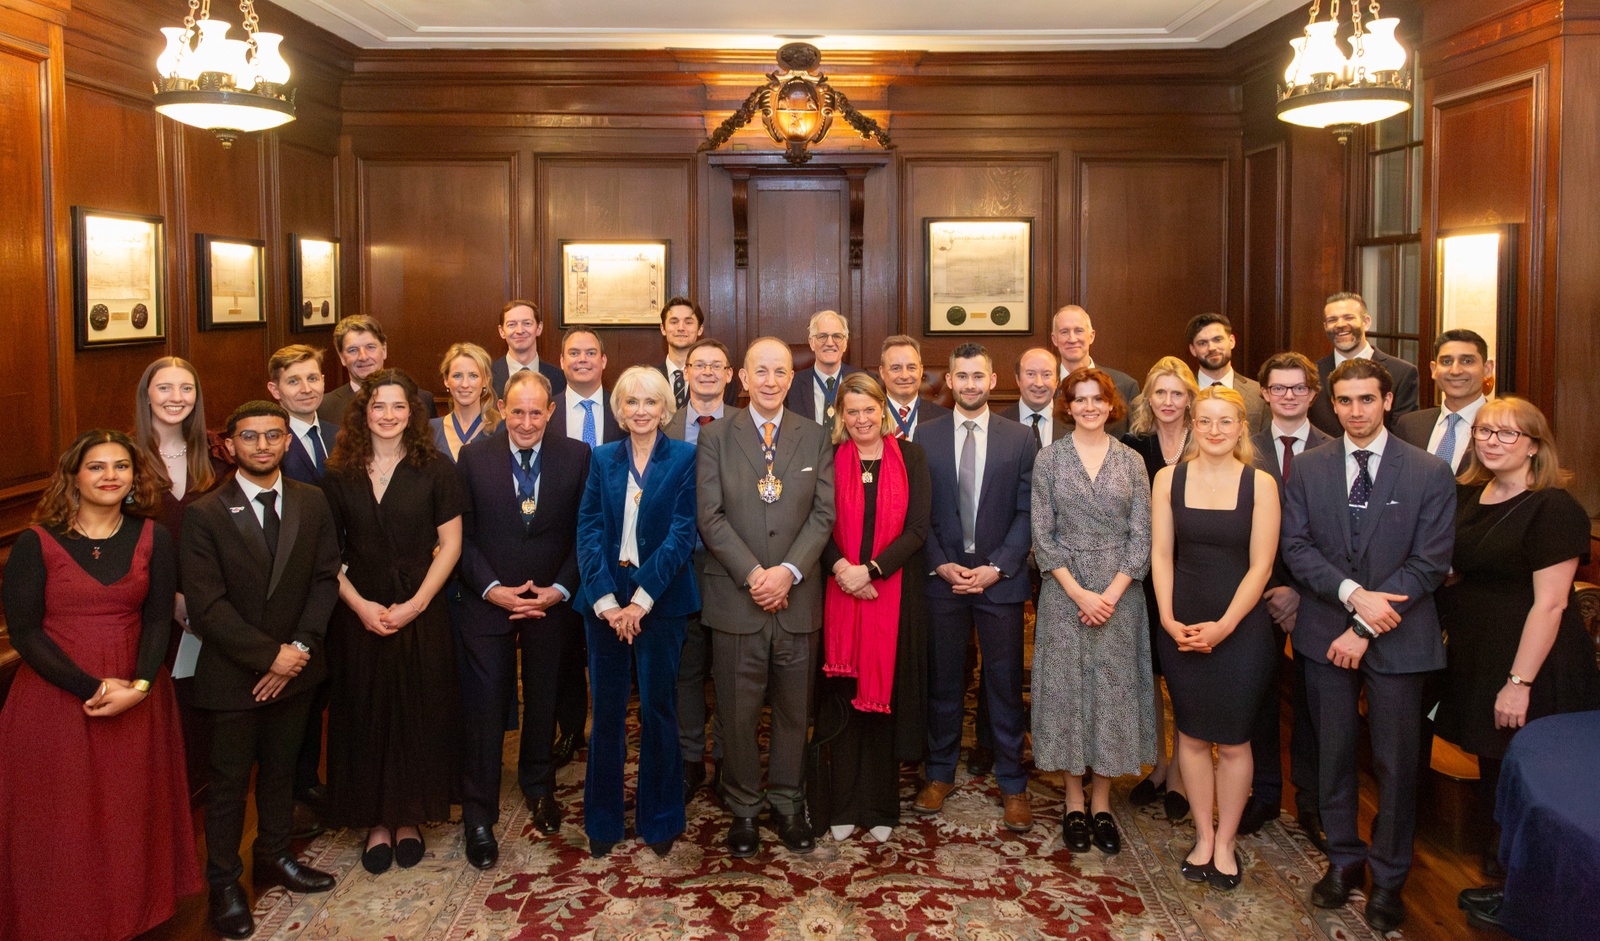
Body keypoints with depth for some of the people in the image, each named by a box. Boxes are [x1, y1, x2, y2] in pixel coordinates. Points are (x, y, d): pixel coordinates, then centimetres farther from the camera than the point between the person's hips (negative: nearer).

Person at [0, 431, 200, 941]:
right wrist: (93, 688, -15)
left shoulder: (152, 538, 2)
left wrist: (140, 685, -15)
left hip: (137, 700, 2)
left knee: (132, 815, 12)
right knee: (63, 820, 7)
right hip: (55, 698, -2)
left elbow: (158, 619, 1)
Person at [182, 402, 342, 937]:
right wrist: (270, 654, -17)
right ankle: (224, 882, 24)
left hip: (296, 667, 4)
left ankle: (275, 857, 36)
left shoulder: (313, 503, 1)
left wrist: (300, 647, -11)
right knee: (229, 780, 8)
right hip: (233, 673, -3)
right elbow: (208, 606, -15)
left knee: (281, 768, 18)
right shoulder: (205, 515, -11)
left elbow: (325, 579, 0)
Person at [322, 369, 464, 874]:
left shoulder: (434, 470, -1)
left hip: (421, 613, -1)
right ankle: (375, 822, 20)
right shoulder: (340, 475, 3)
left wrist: (415, 604, -11)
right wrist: (359, 604, -10)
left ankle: (409, 819, 21)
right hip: (358, 614, 1)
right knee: (365, 715, 6)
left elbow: (450, 544, -3)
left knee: (418, 715, 5)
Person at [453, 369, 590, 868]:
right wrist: (491, 588, -15)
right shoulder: (474, 457, -5)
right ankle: (479, 816, 13)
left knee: (543, 700, 18)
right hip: (488, 602, -1)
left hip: (552, 601, 1)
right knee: (485, 706, 0)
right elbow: (463, 536, -4)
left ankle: (539, 787, 40)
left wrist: (559, 589, -13)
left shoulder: (576, 457, -5)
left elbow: (584, 534, -3)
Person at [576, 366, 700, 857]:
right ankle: (603, 821, 22)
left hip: (660, 600, -2)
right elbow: (588, 532, 0)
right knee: (607, 710, 8)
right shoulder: (602, 459, 8)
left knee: (658, 709, 5)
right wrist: (605, 600, -12)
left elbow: (682, 535, -8)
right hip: (605, 600, 2)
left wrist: (641, 600, -14)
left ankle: (659, 819, 20)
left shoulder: (685, 459, 0)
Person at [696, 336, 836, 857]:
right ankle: (743, 809, 21)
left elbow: (823, 513, 1)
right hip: (734, 597, -1)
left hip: (796, 595, 2)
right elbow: (710, 517, -4)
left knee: (794, 708, 10)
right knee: (737, 711, 6)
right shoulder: (716, 436, 2)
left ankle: (788, 804, 25)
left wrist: (788, 571, -12)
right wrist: (752, 574, -13)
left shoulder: (814, 437, 7)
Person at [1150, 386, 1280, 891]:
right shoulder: (1169, 478, 1)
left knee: (1232, 741, 5)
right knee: (1192, 735, 10)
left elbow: (1260, 565, -7)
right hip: (1181, 626, 2)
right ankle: (1203, 834, 25)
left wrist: (1222, 626, -13)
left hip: (1241, 627, -2)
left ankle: (1226, 840, 22)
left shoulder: (1260, 484, -5)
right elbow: (1161, 555, 2)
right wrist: (1168, 619, -8)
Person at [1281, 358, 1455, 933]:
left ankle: (1388, 878, 23)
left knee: (1396, 763, 7)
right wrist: (1354, 594, -18)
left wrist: (1366, 629, -14)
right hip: (1326, 633, 2)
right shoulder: (1308, 468, 3)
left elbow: (1429, 564, -9)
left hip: (1398, 641, -2)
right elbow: (1296, 546, -3)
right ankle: (1343, 859, 30)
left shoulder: (1430, 474, -5)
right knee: (1333, 755, 13)